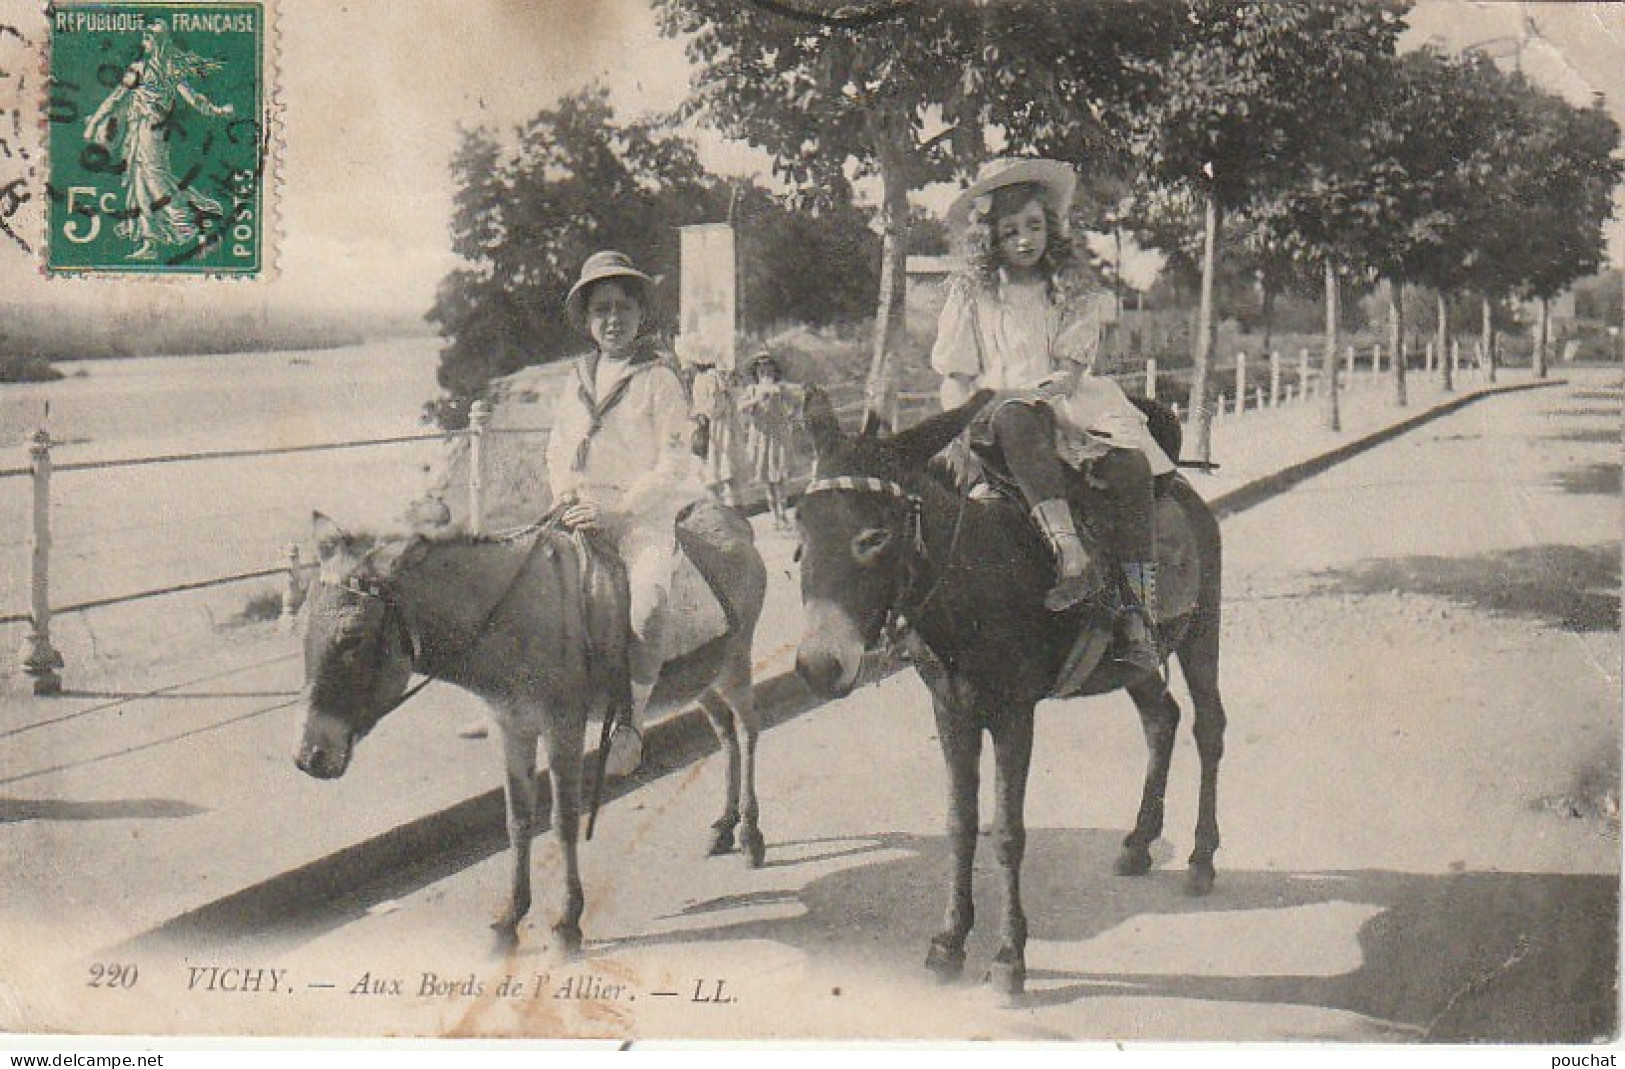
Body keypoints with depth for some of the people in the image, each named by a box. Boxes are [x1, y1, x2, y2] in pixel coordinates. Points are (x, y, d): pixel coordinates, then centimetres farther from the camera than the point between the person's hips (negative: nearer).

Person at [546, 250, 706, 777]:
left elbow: (673, 466, -9)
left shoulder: (659, 378, -3)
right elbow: (557, 451, 20)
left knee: (647, 600, -22)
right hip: (584, 516, 6)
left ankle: (630, 722, -11)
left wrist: (616, 507, -18)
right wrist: (566, 498, 1)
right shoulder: (578, 379, 13)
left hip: (650, 516, -5)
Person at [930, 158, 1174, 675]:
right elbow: (956, 379, 6)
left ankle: (1139, 609, -27)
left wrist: (1034, 389, -15)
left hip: (1066, 412, 3)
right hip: (994, 417, -2)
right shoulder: (970, 295, 10)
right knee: (1019, 418, -40)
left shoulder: (1072, 299, 14)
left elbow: (1070, 374, 4)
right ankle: (1069, 553, -54)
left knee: (1130, 464, -27)